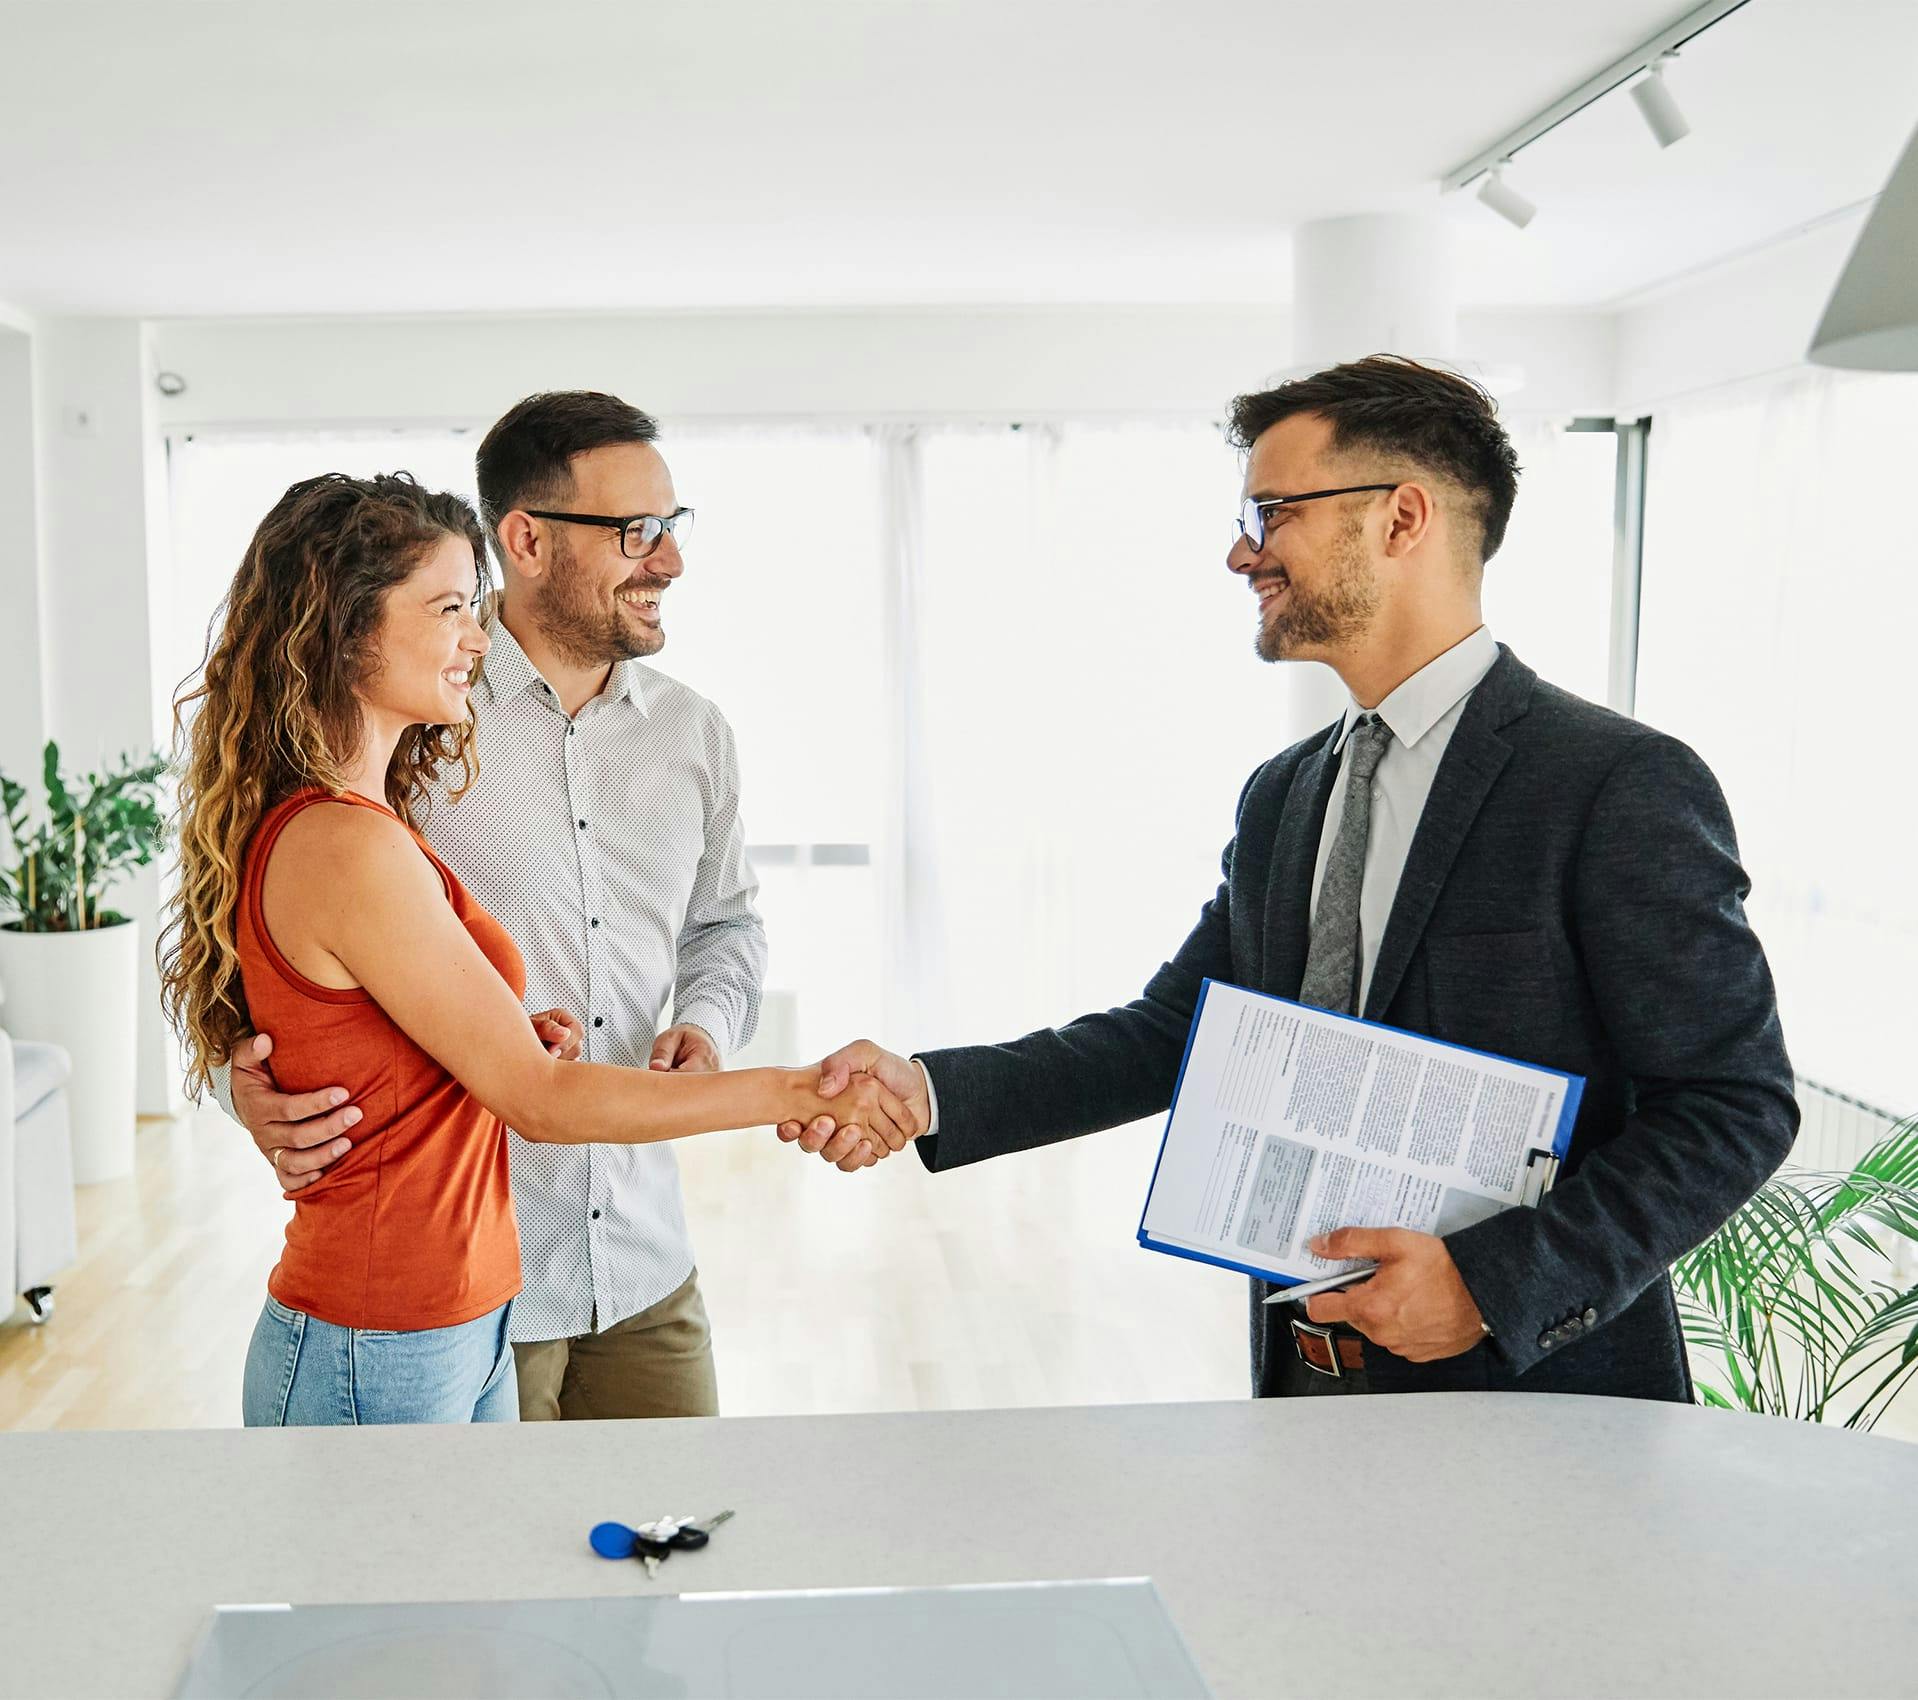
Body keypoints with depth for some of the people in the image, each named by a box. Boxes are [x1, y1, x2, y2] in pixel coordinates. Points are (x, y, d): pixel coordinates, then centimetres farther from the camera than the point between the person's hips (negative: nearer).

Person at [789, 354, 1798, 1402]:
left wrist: (1494, 1284, -23)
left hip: (1535, 1394, -6)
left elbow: (1735, 1107, -15)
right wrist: (929, 1093, -8)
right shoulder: (1281, 799, 7)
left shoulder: (1623, 786, -15)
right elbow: (1170, 1031, 5)